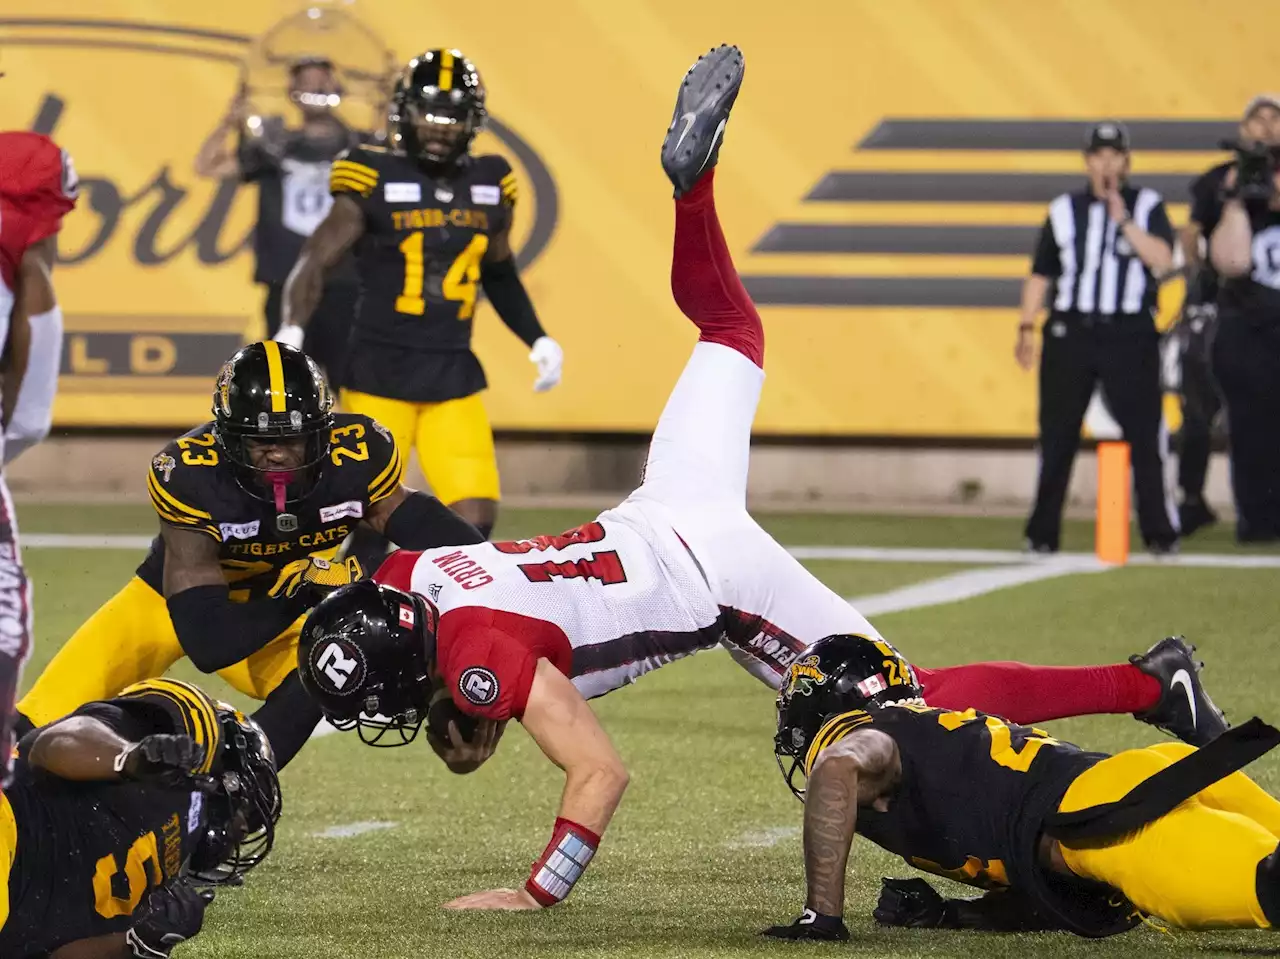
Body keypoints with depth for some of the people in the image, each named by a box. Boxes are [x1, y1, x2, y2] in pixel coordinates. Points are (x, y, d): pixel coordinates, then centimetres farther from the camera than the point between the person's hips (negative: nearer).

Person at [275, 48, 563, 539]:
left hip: (454, 377, 4)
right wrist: (292, 330, -24)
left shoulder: (490, 186, 7)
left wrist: (538, 339, 14)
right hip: (380, 374, -4)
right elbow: (316, 261, -9)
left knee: (476, 521, -6)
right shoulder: (375, 181, -7)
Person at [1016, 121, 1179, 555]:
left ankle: (1159, 533, 2)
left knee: (1144, 434, -5)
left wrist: (1124, 220, -14)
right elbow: (1041, 274, 12)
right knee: (1056, 437, 3)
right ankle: (1042, 533, 9)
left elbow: (1162, 259, -9)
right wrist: (1026, 327, 4)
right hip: (1069, 334, 2)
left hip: (1129, 335, -2)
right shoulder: (1064, 210, 11)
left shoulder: (1146, 206, 6)